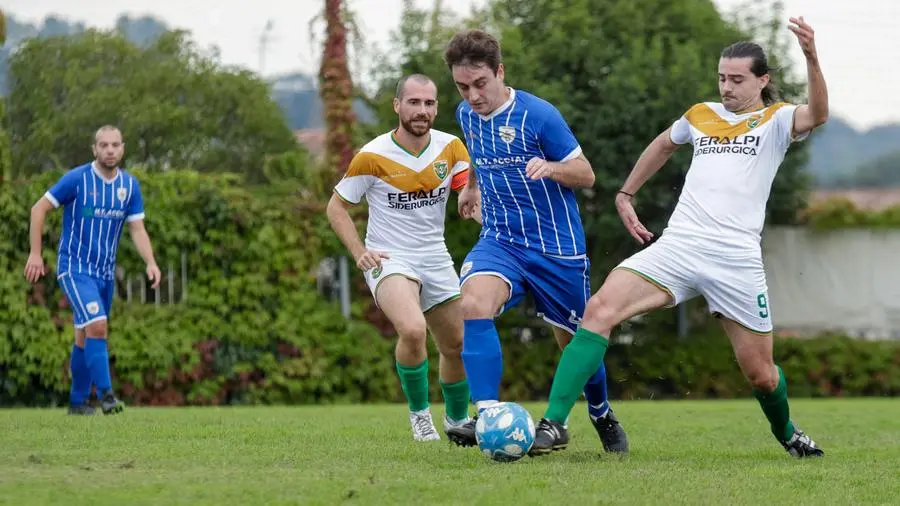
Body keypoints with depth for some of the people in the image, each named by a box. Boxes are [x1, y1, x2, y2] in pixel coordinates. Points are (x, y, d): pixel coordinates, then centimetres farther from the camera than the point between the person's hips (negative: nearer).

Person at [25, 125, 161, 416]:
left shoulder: (129, 185, 2)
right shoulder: (77, 179, -12)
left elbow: (137, 229, 3)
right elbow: (39, 209, -6)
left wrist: (150, 263, -14)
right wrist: (35, 253, -10)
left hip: (106, 272, 6)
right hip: (75, 269, -5)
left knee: (85, 337, 13)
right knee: (96, 327, -22)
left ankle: (78, 402, 24)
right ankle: (106, 394, -18)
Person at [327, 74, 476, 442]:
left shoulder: (451, 148, -3)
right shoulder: (372, 157, -12)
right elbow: (337, 207, -2)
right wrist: (360, 252, -14)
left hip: (436, 259, 5)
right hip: (389, 259, -5)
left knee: (458, 346, 11)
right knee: (413, 329, -31)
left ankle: (457, 419, 38)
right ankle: (419, 414, -8)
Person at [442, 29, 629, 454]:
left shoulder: (538, 115, -15)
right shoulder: (466, 115, 3)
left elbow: (586, 175, -10)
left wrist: (550, 168, -28)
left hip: (557, 247, -3)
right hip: (500, 241, 3)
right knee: (473, 303, -29)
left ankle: (602, 415, 41)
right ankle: (487, 416, -32)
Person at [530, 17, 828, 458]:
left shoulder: (776, 120, 4)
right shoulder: (701, 116, 17)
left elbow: (817, 115, -20)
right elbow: (664, 144, 39)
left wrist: (811, 57, -35)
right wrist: (626, 194, 36)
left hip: (736, 260, -3)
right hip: (677, 246, 3)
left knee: (760, 374, 4)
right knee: (600, 309, -20)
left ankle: (786, 433, 40)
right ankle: (553, 424, -23)